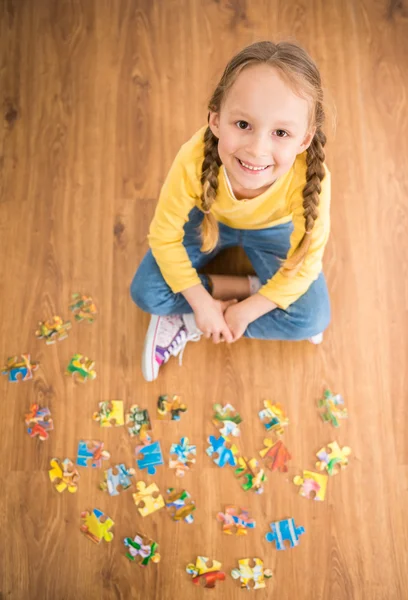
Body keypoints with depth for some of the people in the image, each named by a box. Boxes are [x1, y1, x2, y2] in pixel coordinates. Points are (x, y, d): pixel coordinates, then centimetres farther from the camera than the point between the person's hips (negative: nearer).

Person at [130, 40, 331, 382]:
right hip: (208, 219, 0)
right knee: (146, 293, -15)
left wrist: (245, 311, -21)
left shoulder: (311, 178, -39)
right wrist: (202, 302, -22)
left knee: (313, 318, -16)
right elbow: (164, 237, -22)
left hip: (272, 229, 0)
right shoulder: (194, 161, -39)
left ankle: (188, 324, -8)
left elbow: (305, 264, -23)